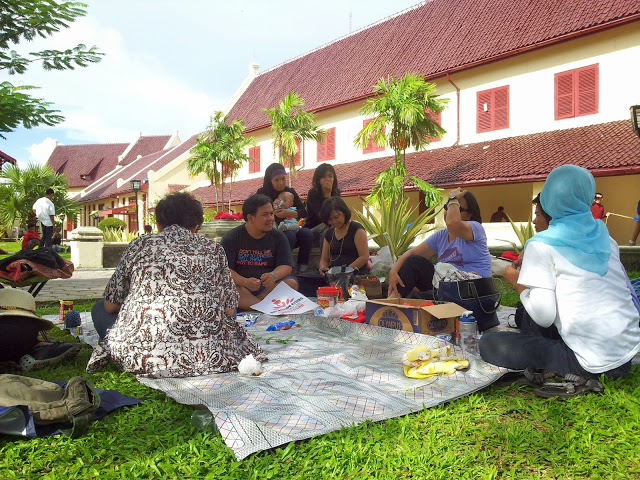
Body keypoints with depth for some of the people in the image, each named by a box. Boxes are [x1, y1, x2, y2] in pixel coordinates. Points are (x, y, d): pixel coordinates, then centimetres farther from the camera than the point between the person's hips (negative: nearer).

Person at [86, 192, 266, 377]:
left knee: (100, 309, 23)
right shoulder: (212, 248, 11)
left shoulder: (140, 244, 9)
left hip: (145, 355, -2)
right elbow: (229, 310, 9)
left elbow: (110, 305, 13)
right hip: (206, 356, 3)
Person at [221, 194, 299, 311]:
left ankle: (246, 303, -26)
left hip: (268, 286, 3)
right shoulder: (231, 238, -2)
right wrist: (245, 282, -30)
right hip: (240, 285, -2)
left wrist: (273, 276, -25)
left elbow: (286, 266, -1)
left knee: (291, 283, -24)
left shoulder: (278, 236, 6)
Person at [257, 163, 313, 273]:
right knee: (290, 235, -34)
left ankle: (302, 268, -19)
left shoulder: (290, 192, 10)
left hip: (290, 228, 4)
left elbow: (303, 212, 0)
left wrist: (289, 213, -20)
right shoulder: (262, 193, 1)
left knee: (307, 233, -25)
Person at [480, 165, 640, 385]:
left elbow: (544, 316, -16)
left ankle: (575, 375, -3)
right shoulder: (605, 236, 8)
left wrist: (517, 281, 1)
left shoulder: (542, 245, -11)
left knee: (489, 344, -3)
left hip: (594, 363, -7)